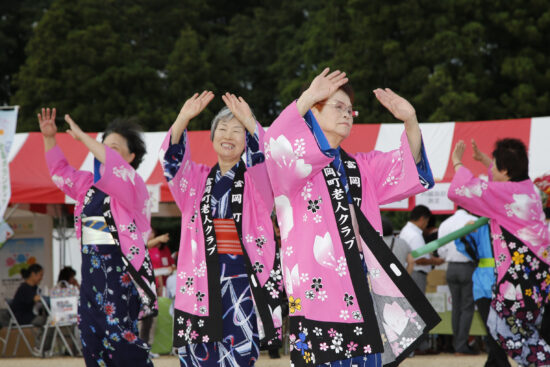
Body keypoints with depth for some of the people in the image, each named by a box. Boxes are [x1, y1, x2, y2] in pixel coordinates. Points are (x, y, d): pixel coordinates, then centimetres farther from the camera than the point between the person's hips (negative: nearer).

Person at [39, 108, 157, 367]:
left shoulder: (132, 184, -7)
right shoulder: (89, 183, 16)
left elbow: (113, 164, -25)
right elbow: (61, 171, 23)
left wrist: (82, 137, -22)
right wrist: (49, 138, 11)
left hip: (120, 266, -8)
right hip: (92, 264, 8)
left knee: (118, 332, -15)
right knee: (90, 331, 6)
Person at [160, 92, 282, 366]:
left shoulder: (256, 180, 8)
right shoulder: (198, 179, 15)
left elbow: (264, 159, -14)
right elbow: (171, 159, -3)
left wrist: (249, 123, -29)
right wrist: (182, 120, -19)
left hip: (243, 280, -2)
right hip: (201, 284, 2)